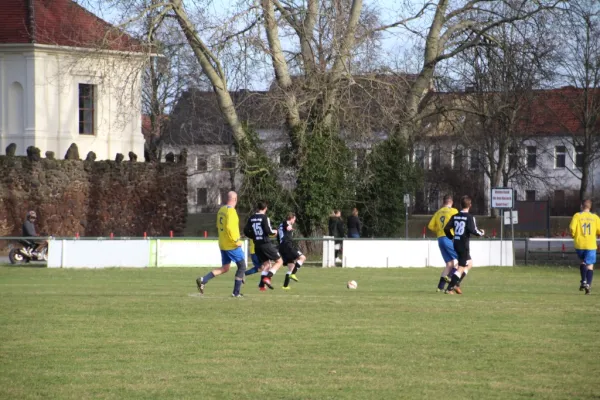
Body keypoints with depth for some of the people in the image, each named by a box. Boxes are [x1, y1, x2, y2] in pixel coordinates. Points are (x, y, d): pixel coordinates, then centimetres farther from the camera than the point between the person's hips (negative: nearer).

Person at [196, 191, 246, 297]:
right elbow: (229, 227, -28)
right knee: (242, 266, 5)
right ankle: (236, 292, 5)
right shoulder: (231, 211, -17)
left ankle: (203, 280, 1)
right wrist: (236, 241, -20)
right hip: (232, 245, -8)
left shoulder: (221, 210, 10)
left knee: (225, 268, 15)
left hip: (223, 245, 8)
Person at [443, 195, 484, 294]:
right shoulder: (470, 217, -11)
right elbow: (472, 230, -20)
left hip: (456, 244, 7)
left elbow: (446, 228, 1)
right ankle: (449, 288, -9)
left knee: (470, 263, 23)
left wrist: (452, 238, 18)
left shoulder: (455, 216, 5)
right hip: (464, 245, -7)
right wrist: (481, 233, 0)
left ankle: (455, 284, 15)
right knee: (461, 268, -2)